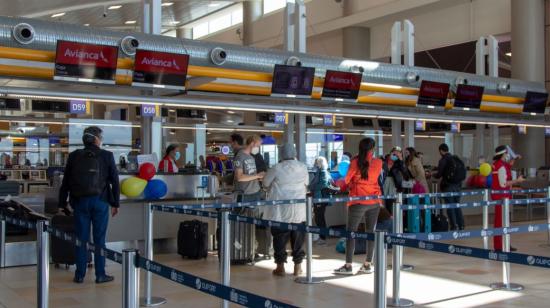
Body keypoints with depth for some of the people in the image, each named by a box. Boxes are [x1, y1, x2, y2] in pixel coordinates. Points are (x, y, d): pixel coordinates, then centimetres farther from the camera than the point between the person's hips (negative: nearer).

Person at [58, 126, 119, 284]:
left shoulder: (74, 156, 4)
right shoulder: (106, 156, -3)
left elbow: (65, 182, 7)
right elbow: (114, 181, -1)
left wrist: (63, 203, 13)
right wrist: (115, 203, 6)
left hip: (79, 202, 2)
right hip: (100, 202, -2)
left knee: (81, 239, 8)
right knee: (99, 239, 4)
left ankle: (80, 274, 13)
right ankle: (100, 274, 8)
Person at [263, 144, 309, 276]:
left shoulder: (277, 168, -8)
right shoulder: (303, 167, 0)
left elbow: (266, 184, 3)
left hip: (280, 209, -2)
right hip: (299, 209, 2)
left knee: (280, 237, 5)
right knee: (298, 237, 10)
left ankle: (280, 266, 7)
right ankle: (297, 266, 14)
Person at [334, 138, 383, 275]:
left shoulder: (355, 162, -9)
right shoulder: (378, 162, 0)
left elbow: (347, 180, -3)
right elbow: (376, 178, 10)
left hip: (358, 201, -4)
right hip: (374, 201, 4)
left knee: (351, 232, 3)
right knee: (371, 232, 9)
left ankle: (348, 266, 2)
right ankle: (368, 265, 13)